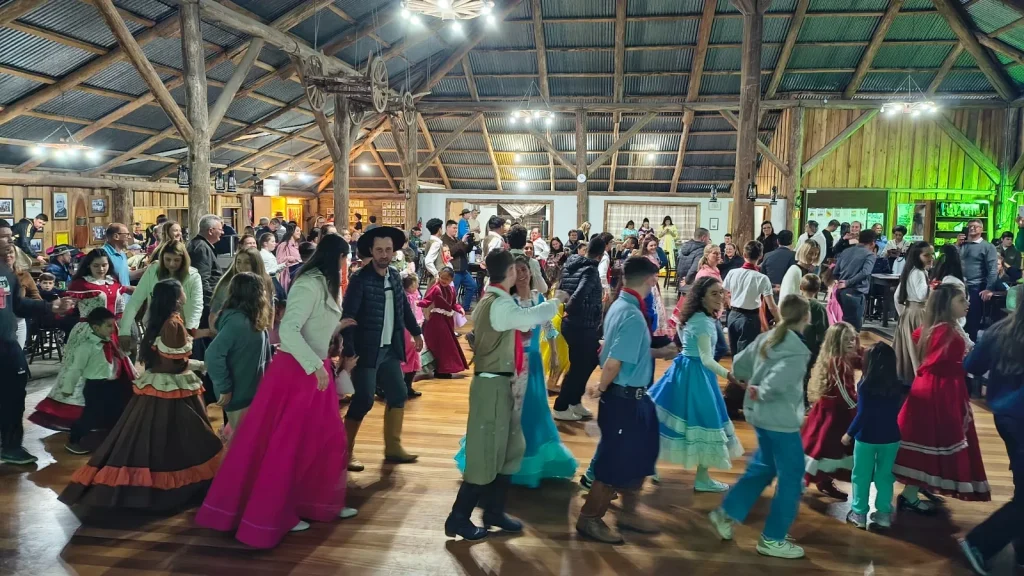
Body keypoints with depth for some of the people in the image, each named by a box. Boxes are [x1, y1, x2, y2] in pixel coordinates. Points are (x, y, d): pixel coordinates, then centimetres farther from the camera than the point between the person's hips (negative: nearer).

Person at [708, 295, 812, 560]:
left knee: (763, 466, 25)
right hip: (782, 420, -8)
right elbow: (776, 384, -32)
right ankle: (772, 539, 15)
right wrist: (760, 394, -13)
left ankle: (726, 513, 26)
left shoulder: (765, 338, 1)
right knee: (792, 477, 7)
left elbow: (738, 366, 7)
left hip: (760, 416, 8)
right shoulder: (798, 351, -22)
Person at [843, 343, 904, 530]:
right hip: (890, 437, 4)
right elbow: (897, 410, 5)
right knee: (885, 475, 15)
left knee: (861, 476, 10)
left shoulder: (865, 384, -18)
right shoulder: (897, 385, -5)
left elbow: (862, 414, -17)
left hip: (866, 437, -4)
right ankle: (884, 514, 21)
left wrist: (849, 433, -7)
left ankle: (859, 513, 17)